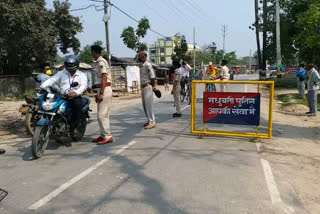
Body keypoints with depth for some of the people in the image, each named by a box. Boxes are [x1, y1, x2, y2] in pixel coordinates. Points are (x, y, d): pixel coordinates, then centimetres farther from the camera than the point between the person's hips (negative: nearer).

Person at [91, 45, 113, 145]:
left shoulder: (101, 62, -12)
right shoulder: (101, 61, 19)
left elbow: (104, 78, -20)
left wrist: (101, 93, -23)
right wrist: (98, 93, 23)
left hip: (104, 89, -10)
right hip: (104, 89, 10)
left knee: (102, 114, -9)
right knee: (104, 114, 13)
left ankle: (108, 136, -5)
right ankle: (103, 135, 20)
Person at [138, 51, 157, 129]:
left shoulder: (147, 65, -13)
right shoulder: (141, 66, 16)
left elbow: (153, 77, -15)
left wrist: (153, 86, -11)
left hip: (147, 87, -10)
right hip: (143, 87, 10)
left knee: (149, 105, -8)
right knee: (145, 105, 13)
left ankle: (152, 122, -3)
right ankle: (150, 120, 23)